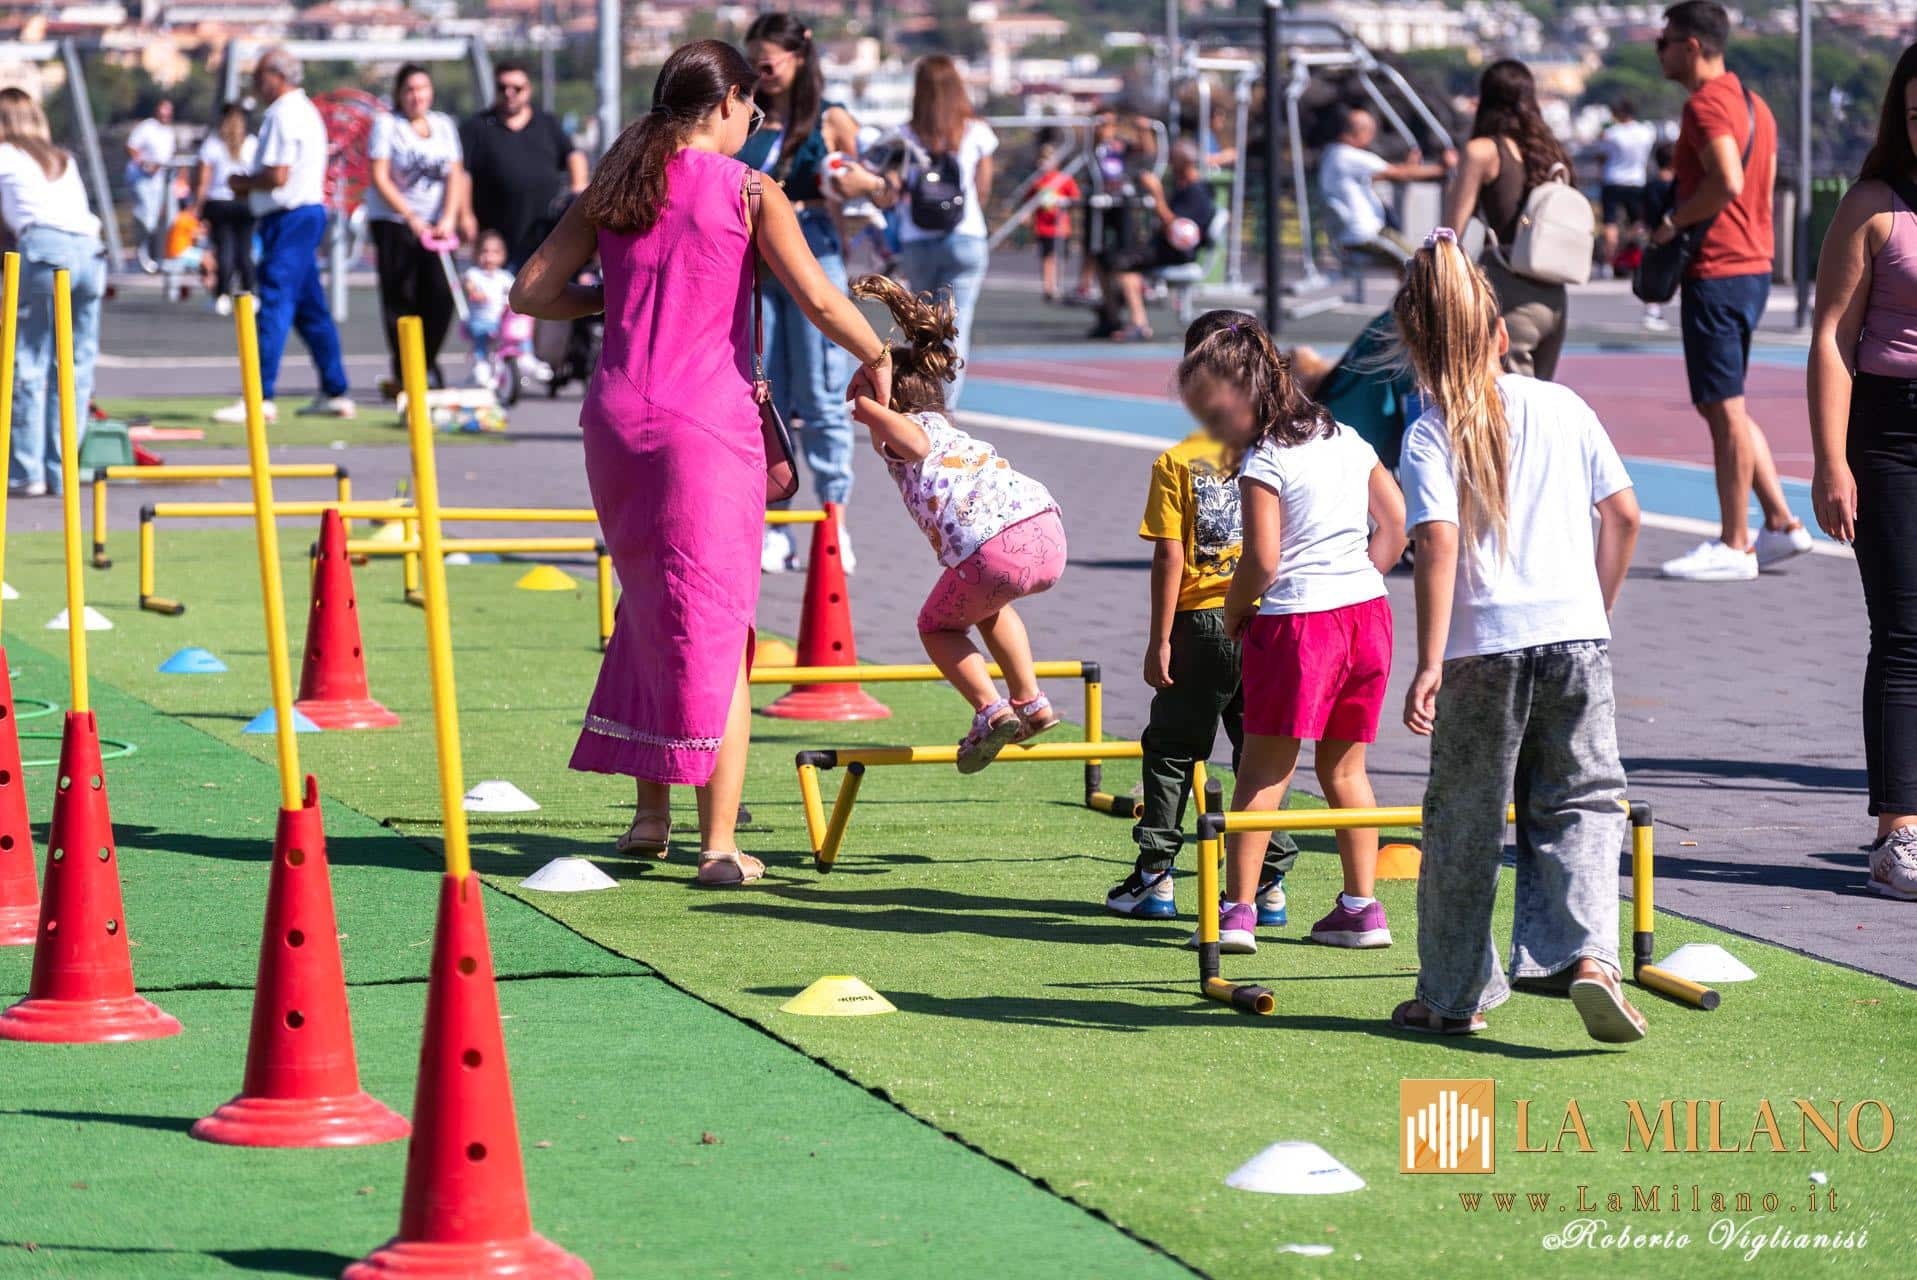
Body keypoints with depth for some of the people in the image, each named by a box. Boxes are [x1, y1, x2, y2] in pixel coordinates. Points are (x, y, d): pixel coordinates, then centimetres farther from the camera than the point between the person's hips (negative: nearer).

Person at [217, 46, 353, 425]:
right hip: (308, 212, 10)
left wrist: (244, 183, -4)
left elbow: (278, 175, -21)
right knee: (311, 309, 13)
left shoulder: (283, 115, -14)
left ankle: (260, 397, -15)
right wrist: (251, 187, 13)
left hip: (289, 219, -10)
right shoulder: (306, 110, 19)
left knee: (275, 306, -12)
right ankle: (335, 393, 16)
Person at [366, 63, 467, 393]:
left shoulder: (443, 124, 11)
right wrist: (412, 218, -14)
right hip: (393, 221, -3)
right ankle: (403, 375, 0)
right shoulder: (386, 124, -2)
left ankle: (427, 363, 11)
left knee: (441, 296, -7)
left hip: (436, 224, 3)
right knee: (400, 299, -5)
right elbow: (380, 178, -7)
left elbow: (455, 175, 6)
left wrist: (448, 219, -9)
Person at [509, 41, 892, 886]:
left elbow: (531, 292, 9)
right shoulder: (747, 191, -3)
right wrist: (875, 358, 5)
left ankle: (650, 809, 26)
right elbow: (817, 298, -11)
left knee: (649, 608, 22)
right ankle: (720, 842, -4)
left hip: (616, 422, 4)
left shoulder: (611, 190, 10)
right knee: (714, 627, -1)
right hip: (709, 421, -4)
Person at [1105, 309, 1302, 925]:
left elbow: (1169, 559, -11)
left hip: (1202, 622, -2)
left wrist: (1160, 639, -6)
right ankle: (1269, 882, 8)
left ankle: (1154, 876, 11)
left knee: (1171, 750, 11)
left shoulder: (1177, 463, -9)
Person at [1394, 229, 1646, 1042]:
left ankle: (1455, 993, 20)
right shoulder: (1563, 408, 6)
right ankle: (1586, 952, -15)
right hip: (1575, 635, 2)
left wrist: (1430, 663, -17)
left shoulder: (1431, 437, -4)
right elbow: (1623, 515, 9)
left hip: (1483, 647, -2)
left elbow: (1438, 545, -16)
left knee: (1464, 822, 11)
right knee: (1580, 804, 8)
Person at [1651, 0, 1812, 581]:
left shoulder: (1707, 104, -14)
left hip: (1717, 273, -10)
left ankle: (1734, 547, -2)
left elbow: (1728, 183, -27)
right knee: (1726, 407, 17)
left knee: (1725, 409, -5)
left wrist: (1674, 222, -14)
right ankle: (1781, 523, 15)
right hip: (1754, 267, 10)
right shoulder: (1752, 103, 17)